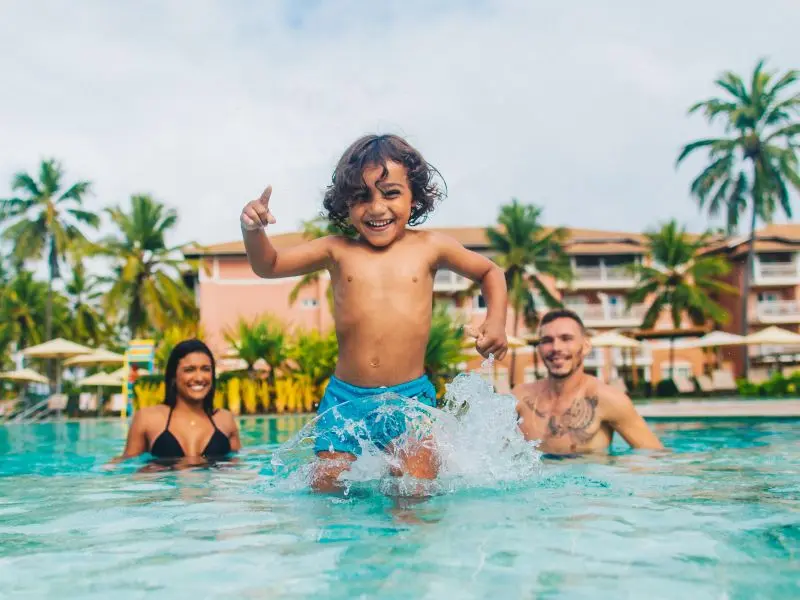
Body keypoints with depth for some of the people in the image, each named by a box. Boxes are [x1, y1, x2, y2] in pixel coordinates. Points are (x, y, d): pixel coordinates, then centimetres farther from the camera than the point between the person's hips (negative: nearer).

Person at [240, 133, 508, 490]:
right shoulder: (337, 250, 4)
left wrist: (496, 321, 2)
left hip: (411, 396, -1)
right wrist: (253, 231, -11)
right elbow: (268, 266, 9)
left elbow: (490, 272, 18)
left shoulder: (429, 247, 3)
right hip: (345, 397, 2)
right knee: (327, 492, 3)